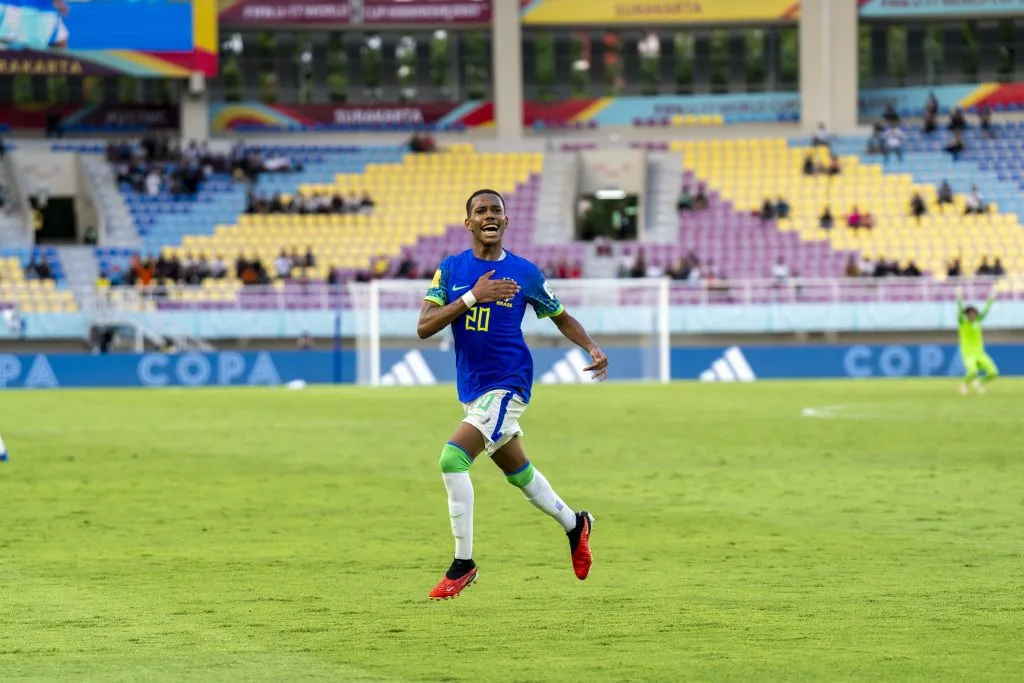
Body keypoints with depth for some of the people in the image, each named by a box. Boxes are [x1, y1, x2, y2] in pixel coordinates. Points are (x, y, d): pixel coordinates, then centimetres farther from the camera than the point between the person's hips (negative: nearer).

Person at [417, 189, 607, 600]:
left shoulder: (525, 273, -3)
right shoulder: (450, 269, 2)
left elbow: (560, 317, 13)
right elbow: (424, 327, -9)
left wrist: (592, 348, -5)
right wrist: (472, 297, -21)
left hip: (508, 387, -5)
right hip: (472, 392, 5)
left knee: (452, 458, -22)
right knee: (518, 473, 20)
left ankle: (463, 563, -14)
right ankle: (574, 524, 46)